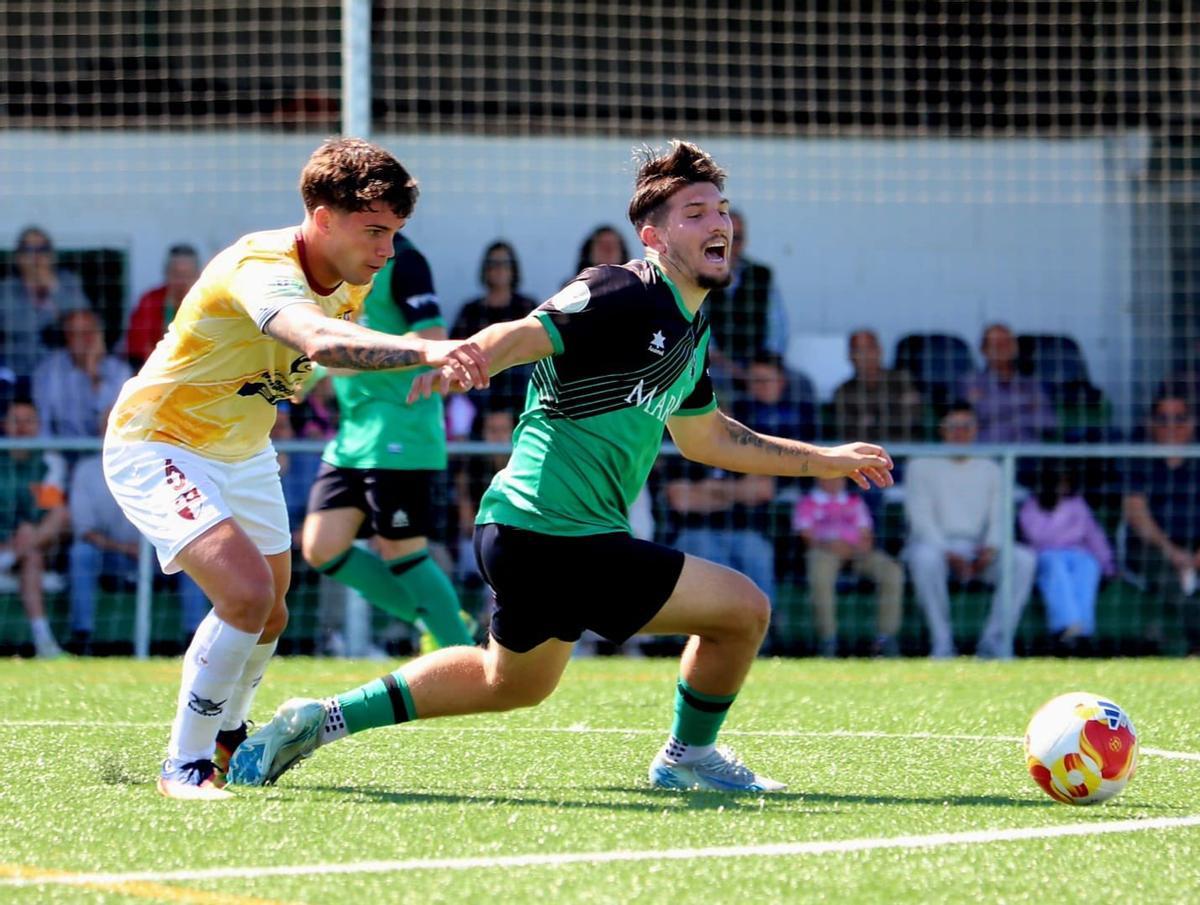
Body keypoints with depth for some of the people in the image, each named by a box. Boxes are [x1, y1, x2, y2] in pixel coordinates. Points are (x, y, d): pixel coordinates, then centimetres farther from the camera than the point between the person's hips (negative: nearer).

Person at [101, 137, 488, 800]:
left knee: (267, 618, 21)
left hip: (242, 454, 9)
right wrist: (423, 350, -70)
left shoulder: (352, 279, -8)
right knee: (246, 592, -26)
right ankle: (185, 766, -12)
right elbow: (320, 341, -57)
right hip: (158, 445, -9)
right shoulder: (263, 269, -35)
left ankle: (227, 741, 49)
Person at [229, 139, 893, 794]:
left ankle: (322, 719, 29)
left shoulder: (688, 331, 16)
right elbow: (525, 334, -29)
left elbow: (707, 437, 30)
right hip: (554, 537, -11)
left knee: (511, 682, 28)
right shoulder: (622, 295, -15)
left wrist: (825, 460, 35)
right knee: (743, 607, -5)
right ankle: (688, 757, 19)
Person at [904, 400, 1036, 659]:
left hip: (978, 547, 3)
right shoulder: (922, 465, 5)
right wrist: (948, 554, -19)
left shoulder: (990, 469, 17)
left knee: (1024, 559, -24)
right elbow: (920, 517, -5)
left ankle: (994, 641, -22)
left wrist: (990, 548, -13)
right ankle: (941, 642, -32)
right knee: (926, 557, -40)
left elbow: (998, 518, 10)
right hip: (934, 544, -3)